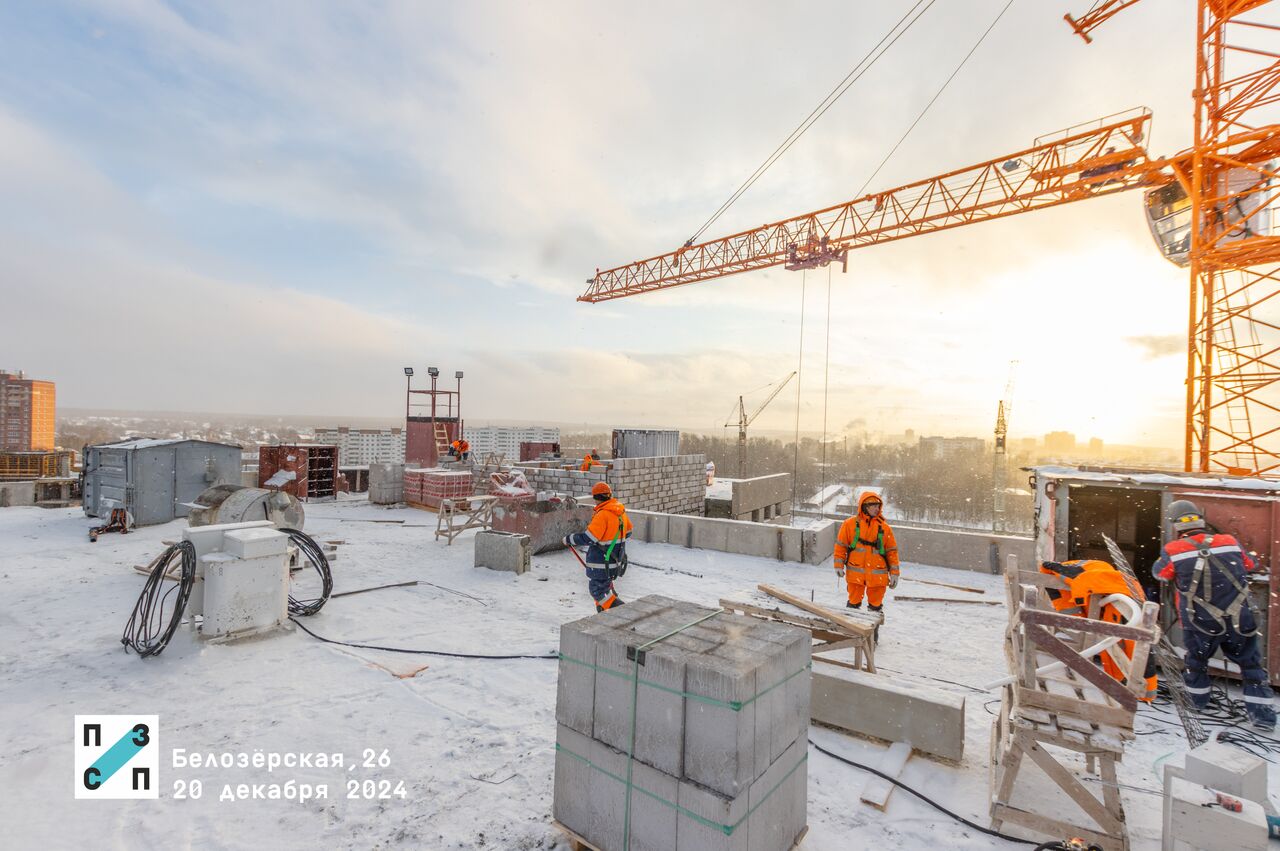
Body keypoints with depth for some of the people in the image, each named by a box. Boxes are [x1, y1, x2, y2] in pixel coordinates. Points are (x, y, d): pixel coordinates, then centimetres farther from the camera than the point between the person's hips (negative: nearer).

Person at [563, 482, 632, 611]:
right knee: (606, 584, 24)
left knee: (598, 590, 1)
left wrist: (569, 539, -11)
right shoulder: (620, 510, 4)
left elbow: (589, 538, -24)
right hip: (616, 559, 9)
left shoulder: (602, 514, -22)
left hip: (602, 561, -9)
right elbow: (628, 532, 15)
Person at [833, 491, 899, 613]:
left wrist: (894, 573, 5)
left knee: (876, 605, 12)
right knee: (854, 603, 9)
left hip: (877, 575, 2)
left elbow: (892, 551, 8)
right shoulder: (850, 524, -1)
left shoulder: (884, 527, 4)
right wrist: (839, 565, -1)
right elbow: (841, 545, 3)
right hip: (855, 572, -1)